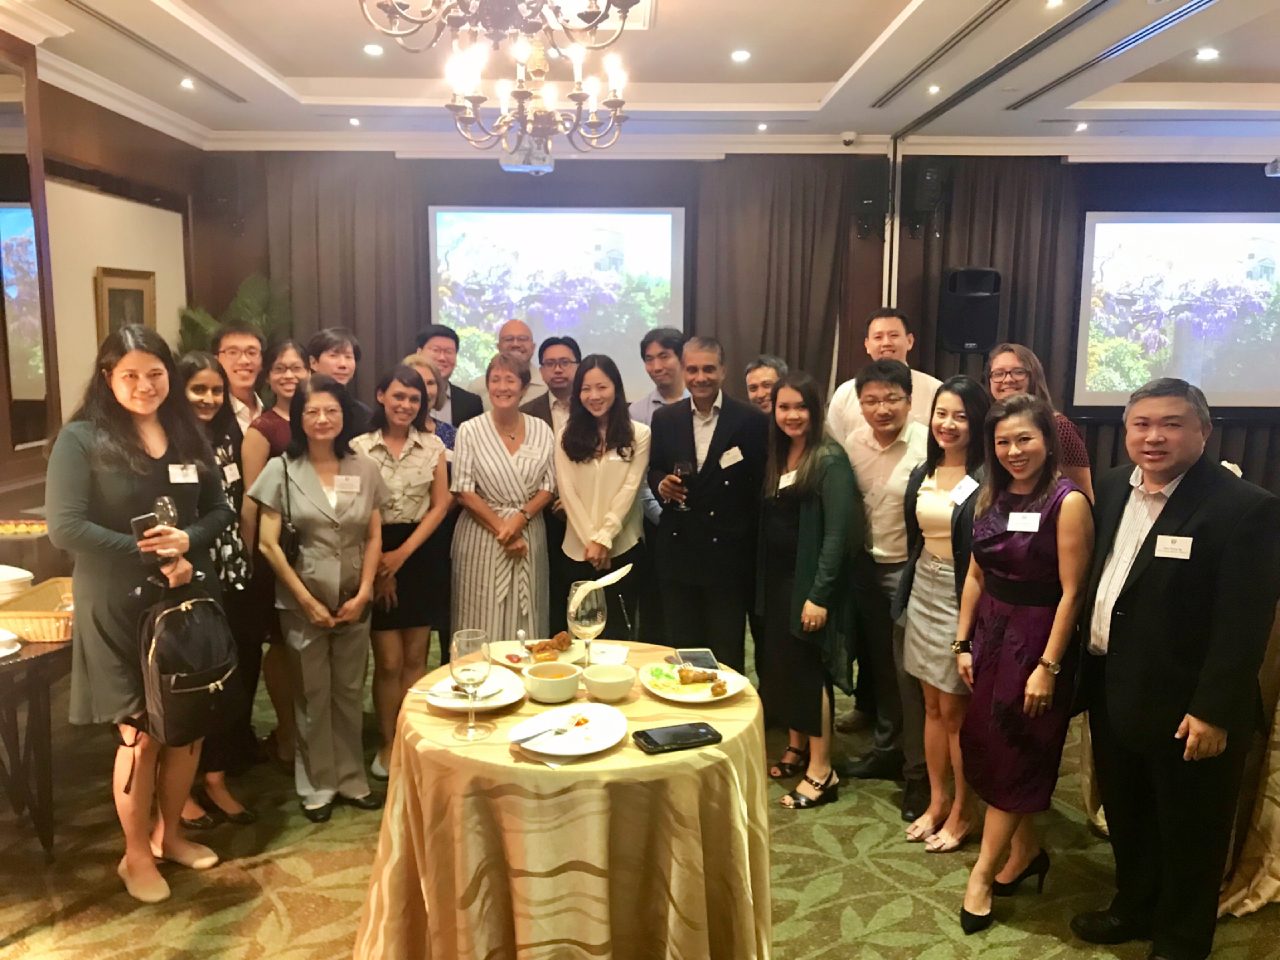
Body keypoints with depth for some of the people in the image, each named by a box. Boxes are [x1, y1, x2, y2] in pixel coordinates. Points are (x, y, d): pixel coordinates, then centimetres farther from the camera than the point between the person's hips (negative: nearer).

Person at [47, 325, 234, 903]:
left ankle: (170, 833, 34)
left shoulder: (189, 436, 6)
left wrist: (187, 540, -13)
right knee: (141, 733, 4)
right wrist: (151, 556, -19)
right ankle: (136, 854, 25)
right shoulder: (81, 439, -8)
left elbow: (220, 510, 8)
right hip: (118, 609, -4)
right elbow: (65, 528, -16)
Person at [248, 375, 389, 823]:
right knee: (312, 696, 8)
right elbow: (268, 543, -7)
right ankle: (317, 785, 23)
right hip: (303, 602, -2)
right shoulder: (281, 469, -5)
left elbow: (374, 537, 5)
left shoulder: (365, 469, 2)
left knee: (349, 692, 11)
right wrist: (307, 600, -10)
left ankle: (351, 778, 26)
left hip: (354, 601, 2)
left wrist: (363, 593, -6)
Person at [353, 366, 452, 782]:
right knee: (388, 661, 0)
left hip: (420, 555, 2)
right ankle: (387, 744, 17)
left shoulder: (433, 446, 3)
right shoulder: (359, 447, -4)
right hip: (376, 557, -2)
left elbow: (440, 505, 1)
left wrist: (403, 553, -7)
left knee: (415, 657, 8)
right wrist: (379, 561, -6)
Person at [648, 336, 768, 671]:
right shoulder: (664, 419, 5)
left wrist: (749, 538, -7)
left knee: (726, 654, 8)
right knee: (681, 648, 14)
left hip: (728, 553, -3)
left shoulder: (752, 421, -6)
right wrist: (660, 484, -9)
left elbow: (763, 483, -3)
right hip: (677, 550, 3)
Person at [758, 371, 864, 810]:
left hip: (811, 582, -7)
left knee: (809, 670, -2)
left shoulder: (830, 459, -13)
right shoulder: (777, 457, 9)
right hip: (777, 580, 7)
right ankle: (796, 749, 30)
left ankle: (821, 771, 9)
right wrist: (763, 583, 5)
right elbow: (768, 523, 9)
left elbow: (837, 532, -18)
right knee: (783, 667, 13)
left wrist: (819, 594, -21)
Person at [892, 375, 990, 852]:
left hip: (964, 600, -6)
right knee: (932, 706, 15)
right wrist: (907, 592, 12)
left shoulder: (987, 480, -15)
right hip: (923, 594, 6)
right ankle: (936, 802, 29)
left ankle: (960, 813, 22)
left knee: (955, 711, 4)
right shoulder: (922, 474, 7)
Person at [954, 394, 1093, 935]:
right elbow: (976, 575, 9)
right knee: (986, 749, 13)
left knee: (1014, 757, 5)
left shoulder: (1068, 502, -17)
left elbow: (1071, 592, -17)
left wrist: (1048, 667, -18)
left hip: (1036, 640, -7)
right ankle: (1025, 852, 33)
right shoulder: (991, 497, 4)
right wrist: (962, 642, 7)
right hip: (990, 634, 7)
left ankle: (983, 873, 18)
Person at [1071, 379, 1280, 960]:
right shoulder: (1113, 487, 4)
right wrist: (1086, 668, 8)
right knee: (1125, 818, 23)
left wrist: (1214, 710, -20)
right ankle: (1134, 909, 45)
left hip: (1186, 708, -6)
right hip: (1113, 693, 7)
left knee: (1188, 835, 13)